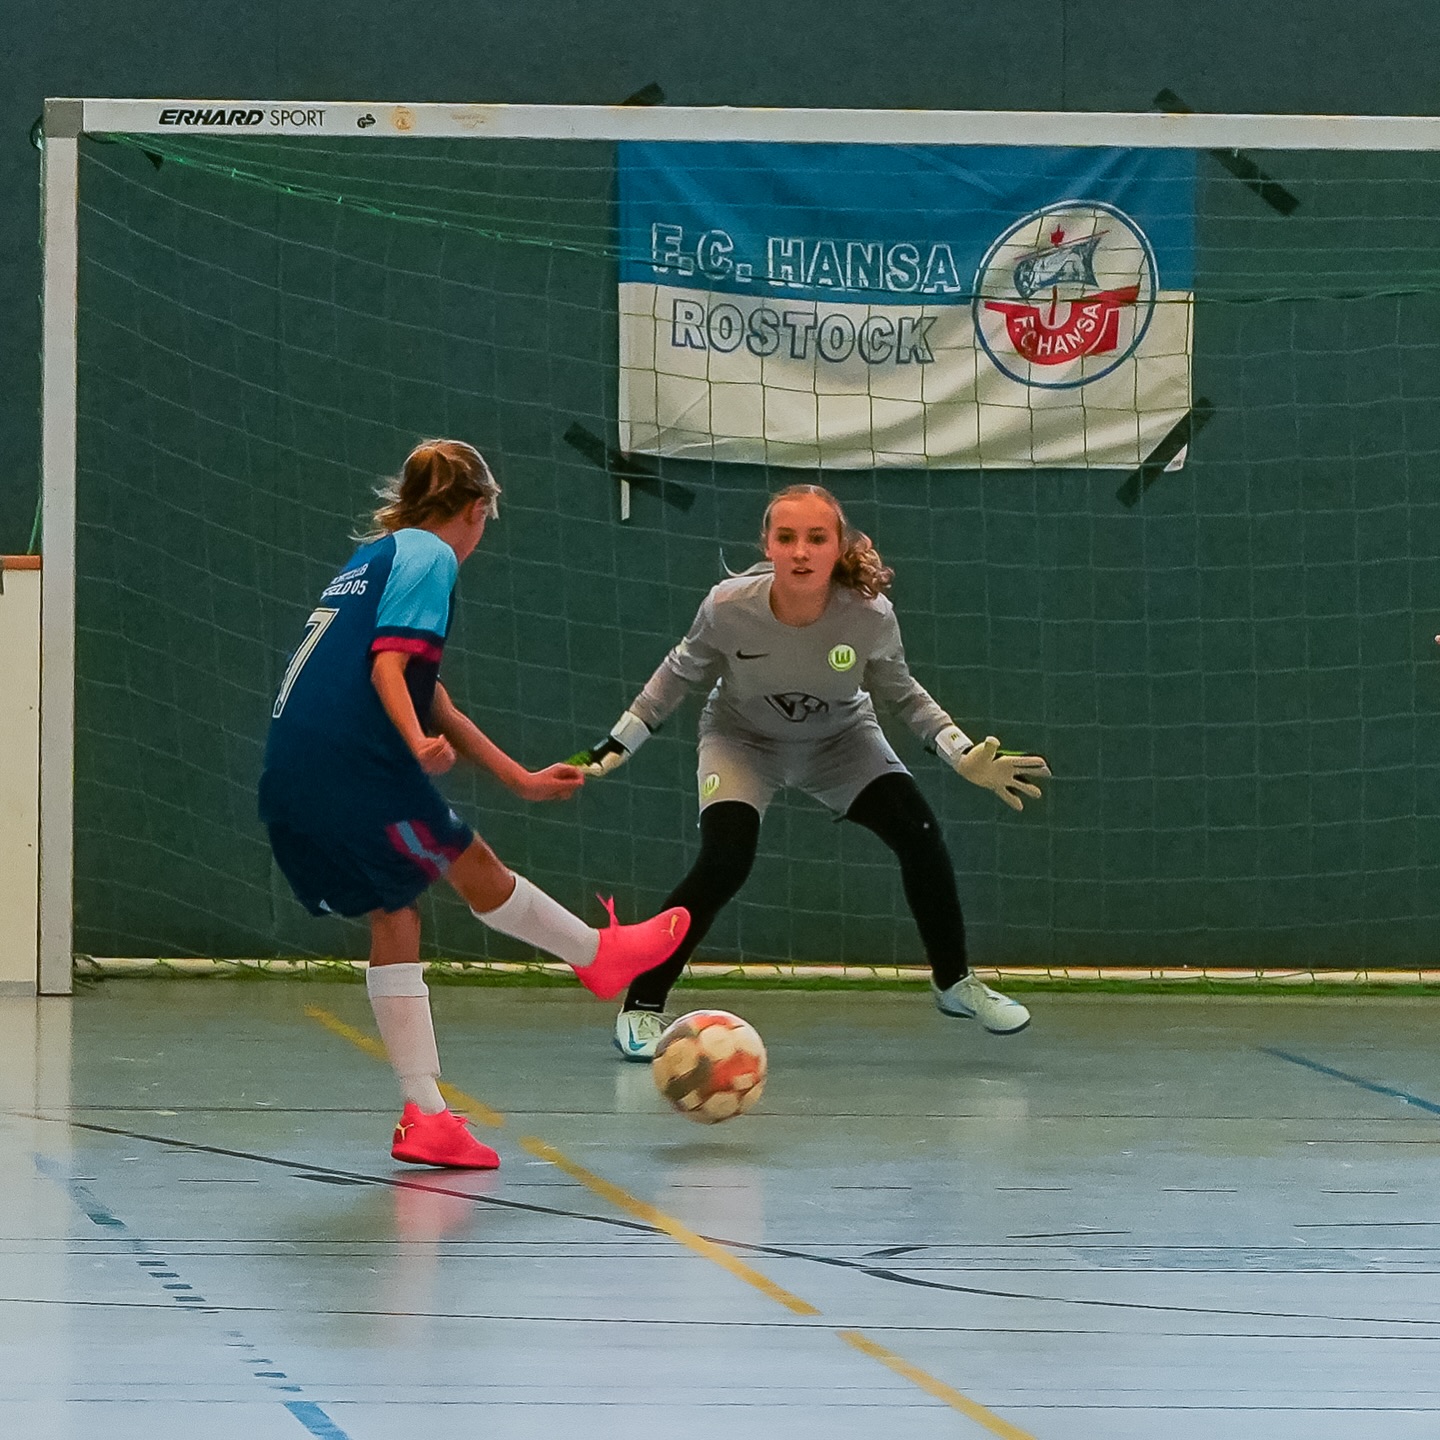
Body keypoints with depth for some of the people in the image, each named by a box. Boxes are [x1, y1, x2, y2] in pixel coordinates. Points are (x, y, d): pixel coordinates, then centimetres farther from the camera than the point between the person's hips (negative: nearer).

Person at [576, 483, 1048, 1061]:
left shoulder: (870, 616, -29)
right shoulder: (729, 607, -31)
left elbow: (901, 692, -7)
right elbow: (682, 673, -9)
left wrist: (966, 757, -17)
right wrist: (614, 747, -8)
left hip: (840, 738, 2)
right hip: (742, 738, -2)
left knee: (919, 834, -14)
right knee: (724, 862, -25)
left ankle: (954, 982, 11)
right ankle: (640, 1007, -10)